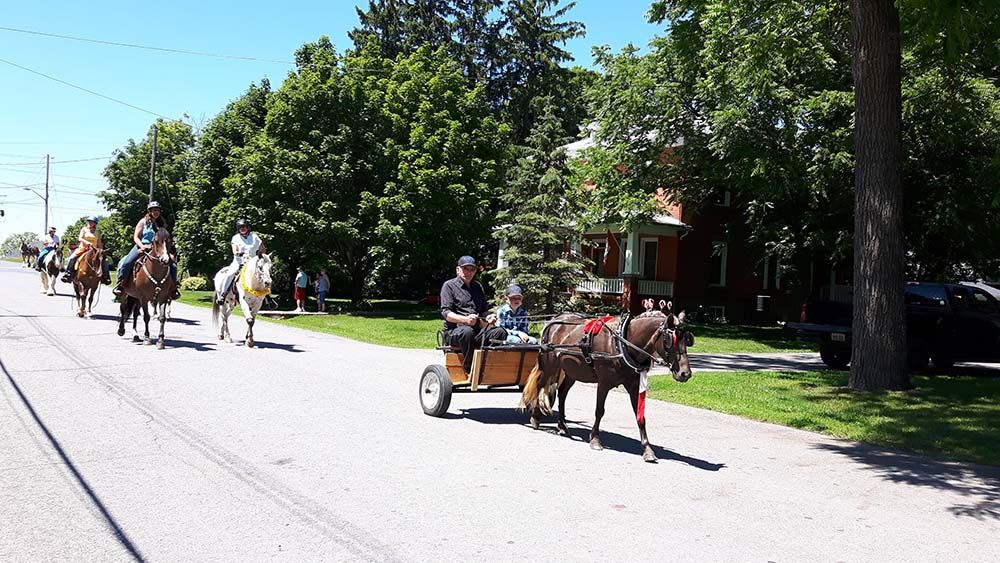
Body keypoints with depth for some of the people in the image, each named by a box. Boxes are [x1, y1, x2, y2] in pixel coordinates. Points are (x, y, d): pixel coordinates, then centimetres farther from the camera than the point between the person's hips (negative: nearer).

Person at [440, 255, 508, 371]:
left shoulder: (478, 286, 23)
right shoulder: (449, 285, 4)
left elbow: (484, 310, 28)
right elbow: (446, 313, -7)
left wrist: (488, 318, 1)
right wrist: (465, 319, -25)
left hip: (477, 331, 5)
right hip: (454, 330, -5)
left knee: (500, 331, -22)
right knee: (467, 331, -39)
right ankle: (471, 369, -34)